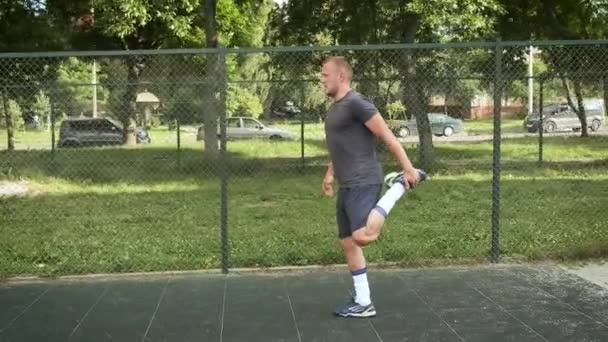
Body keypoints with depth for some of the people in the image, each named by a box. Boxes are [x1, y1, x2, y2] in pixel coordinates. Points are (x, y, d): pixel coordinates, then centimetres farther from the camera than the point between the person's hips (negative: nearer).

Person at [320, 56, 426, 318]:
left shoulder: (356, 103, -13)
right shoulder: (335, 108, 17)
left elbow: (387, 136, -14)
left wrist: (409, 168, -15)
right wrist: (330, 173, 27)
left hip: (363, 183, -10)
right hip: (347, 186, 10)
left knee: (363, 237, -26)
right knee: (348, 243, 10)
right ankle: (363, 303, 18)